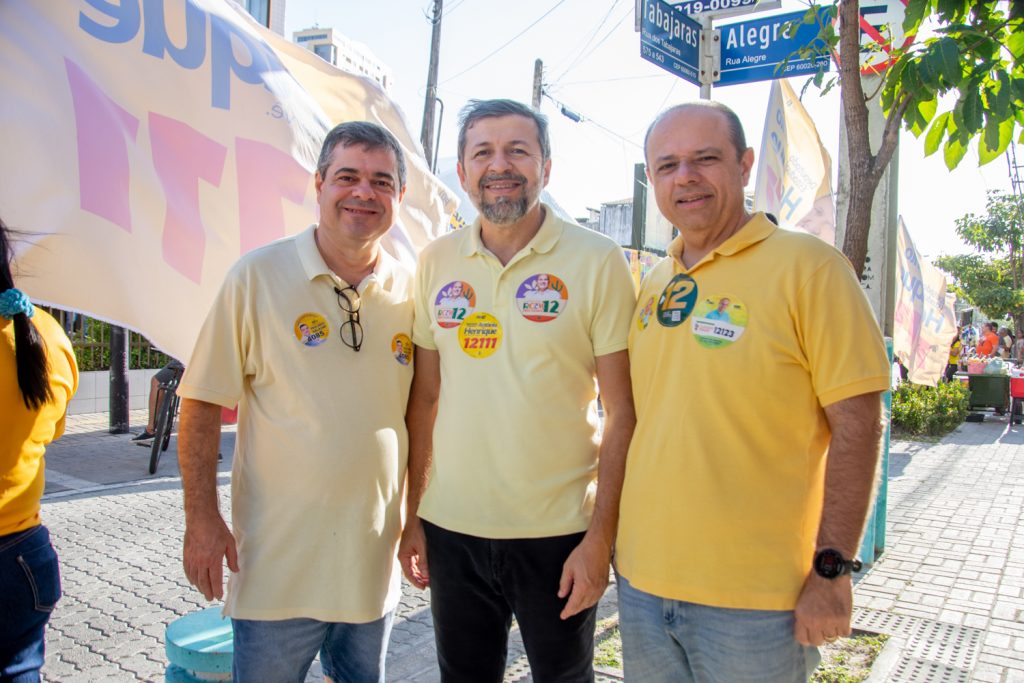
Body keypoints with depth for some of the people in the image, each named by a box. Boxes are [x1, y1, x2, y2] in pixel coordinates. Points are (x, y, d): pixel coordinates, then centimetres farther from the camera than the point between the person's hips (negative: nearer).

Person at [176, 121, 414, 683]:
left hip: (373, 559, 4)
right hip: (277, 558, -3)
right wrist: (201, 519, -10)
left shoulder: (410, 290, 1)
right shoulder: (257, 275, -8)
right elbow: (202, 405, -6)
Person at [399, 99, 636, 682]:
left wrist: (601, 537, -11)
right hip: (451, 529, 3)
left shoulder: (598, 261, -8)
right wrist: (411, 515, 7)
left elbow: (623, 413, -8)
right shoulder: (436, 261, 3)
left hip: (558, 534, -3)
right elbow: (425, 397, 7)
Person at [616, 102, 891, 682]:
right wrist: (607, 532, 13)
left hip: (755, 598, -5)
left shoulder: (808, 266, -10)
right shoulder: (654, 285, 7)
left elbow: (857, 424, -12)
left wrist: (833, 569, -14)